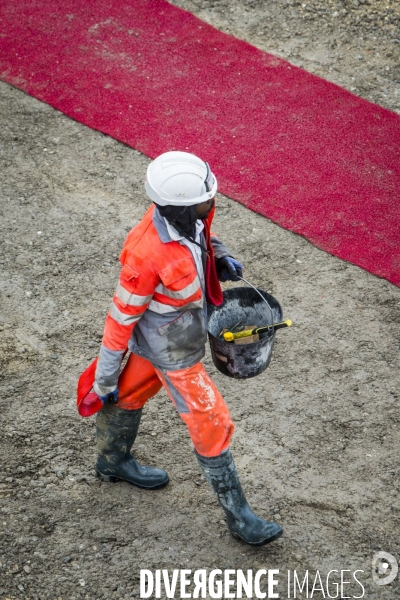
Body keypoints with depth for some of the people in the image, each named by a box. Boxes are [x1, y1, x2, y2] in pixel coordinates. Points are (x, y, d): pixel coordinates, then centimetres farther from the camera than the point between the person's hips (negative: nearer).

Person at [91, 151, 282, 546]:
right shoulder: (147, 255, -39)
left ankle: (112, 462, 56)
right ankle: (238, 517, 21)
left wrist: (219, 256, -10)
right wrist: (104, 380, -15)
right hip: (171, 351, -8)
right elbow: (121, 319, -27)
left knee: (132, 394, 29)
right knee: (211, 427, 4)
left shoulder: (182, 210, -18)